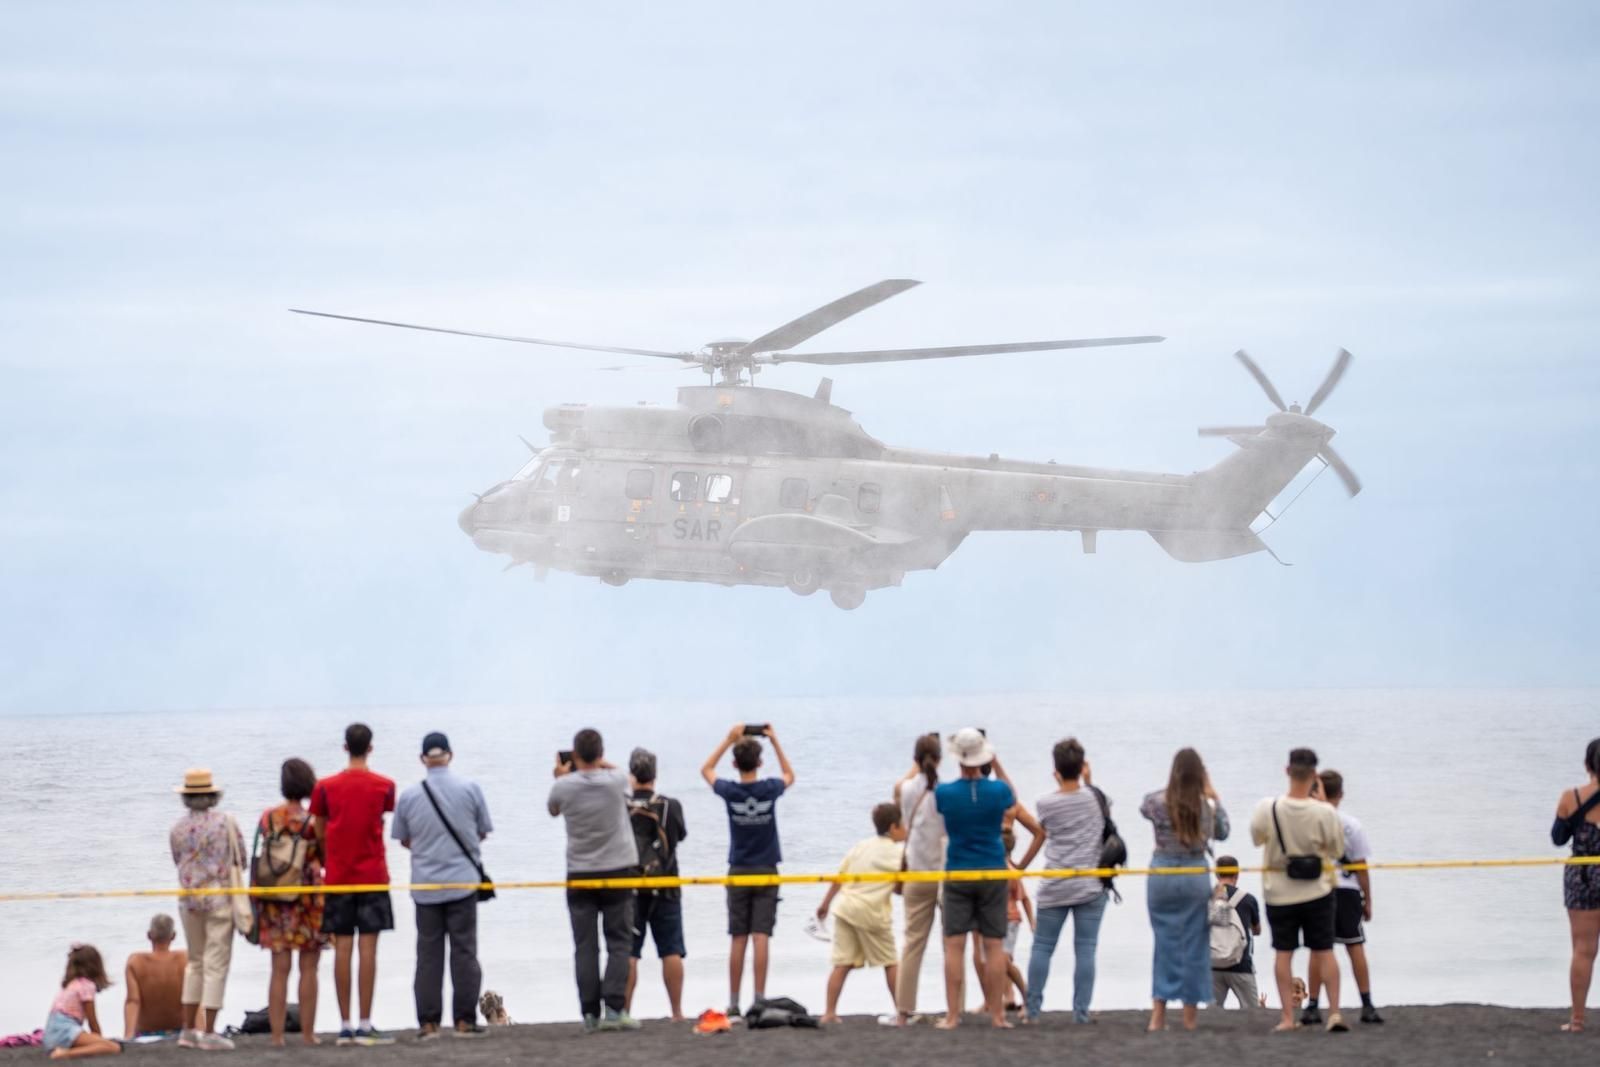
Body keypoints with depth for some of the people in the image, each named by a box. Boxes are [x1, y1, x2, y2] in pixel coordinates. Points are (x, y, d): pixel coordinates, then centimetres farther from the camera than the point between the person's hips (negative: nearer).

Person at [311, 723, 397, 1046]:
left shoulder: (325, 788, 2)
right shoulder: (383, 786, -1)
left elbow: (319, 835, 7)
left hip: (337, 877, 2)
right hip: (372, 874, -2)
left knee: (342, 949, 3)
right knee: (368, 949, -4)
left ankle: (346, 1025, 2)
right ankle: (365, 1025, -8)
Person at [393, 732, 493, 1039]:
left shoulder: (409, 795, -2)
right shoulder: (470, 789, -4)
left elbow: (404, 840, 8)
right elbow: (482, 833, 6)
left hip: (425, 885, 1)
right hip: (462, 880, -1)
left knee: (428, 953, 6)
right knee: (464, 951, 4)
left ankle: (428, 1023, 3)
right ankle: (464, 1020, 2)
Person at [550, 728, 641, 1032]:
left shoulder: (563, 787, -10)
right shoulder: (616, 781, -11)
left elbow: (554, 810, 13)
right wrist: (600, 764, 26)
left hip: (580, 875, 0)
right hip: (618, 870, 0)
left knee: (585, 947, 4)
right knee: (619, 943, 3)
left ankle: (591, 1013, 0)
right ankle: (614, 1008, -10)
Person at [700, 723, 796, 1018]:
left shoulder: (730, 791, -8)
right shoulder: (769, 790, -8)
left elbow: (706, 770, 14)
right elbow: (789, 776, 17)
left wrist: (729, 740, 11)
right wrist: (775, 741, 13)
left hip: (738, 872, 0)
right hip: (766, 871, 0)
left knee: (737, 940, 3)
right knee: (761, 937, -4)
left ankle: (734, 1004, 4)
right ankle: (759, 1001, -10)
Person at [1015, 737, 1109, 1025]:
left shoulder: (1046, 803, -4)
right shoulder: (1095, 796, -3)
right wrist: (1087, 781, 16)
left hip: (1054, 887, 0)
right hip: (1090, 886, 0)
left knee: (1042, 947, 8)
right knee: (1085, 949, 1)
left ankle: (1032, 1010, 9)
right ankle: (1081, 1012, -1)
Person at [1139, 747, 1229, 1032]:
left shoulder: (1157, 802, -8)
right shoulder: (1207, 805, -8)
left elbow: (1144, 809, 16)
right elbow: (1222, 833, 10)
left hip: (1162, 877, 1)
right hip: (1195, 877, -1)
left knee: (1165, 943, 9)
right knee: (1194, 945, 8)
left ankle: (1158, 1013, 6)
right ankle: (1190, 1014, 13)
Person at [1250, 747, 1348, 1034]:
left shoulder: (1268, 808, -16)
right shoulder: (1325, 813, -19)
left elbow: (1257, 837, 4)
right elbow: (1337, 850, -4)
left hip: (1279, 892, 0)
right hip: (1316, 891, 0)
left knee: (1284, 953, 6)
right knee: (1324, 952, 8)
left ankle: (1288, 1018, 3)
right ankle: (1334, 1013, 2)